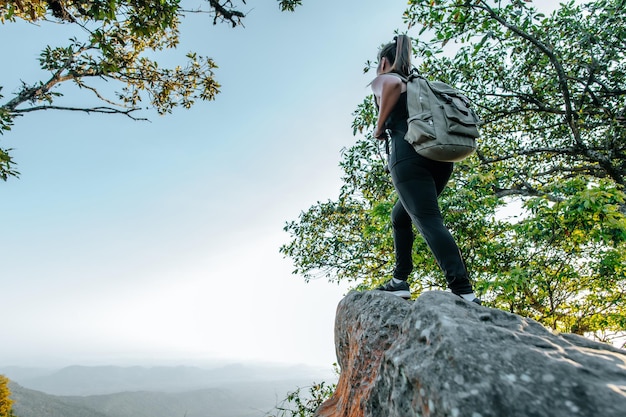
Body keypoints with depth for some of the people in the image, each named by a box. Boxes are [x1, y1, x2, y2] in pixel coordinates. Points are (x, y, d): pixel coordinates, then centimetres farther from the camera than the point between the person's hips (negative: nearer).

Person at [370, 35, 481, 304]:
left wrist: (380, 127, -5)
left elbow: (393, 83, -15)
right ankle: (400, 281, 16)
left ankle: (465, 292, -24)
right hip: (441, 156, 8)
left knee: (429, 221, -14)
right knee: (400, 216, 18)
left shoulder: (382, 79, 11)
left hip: (408, 153, -7)